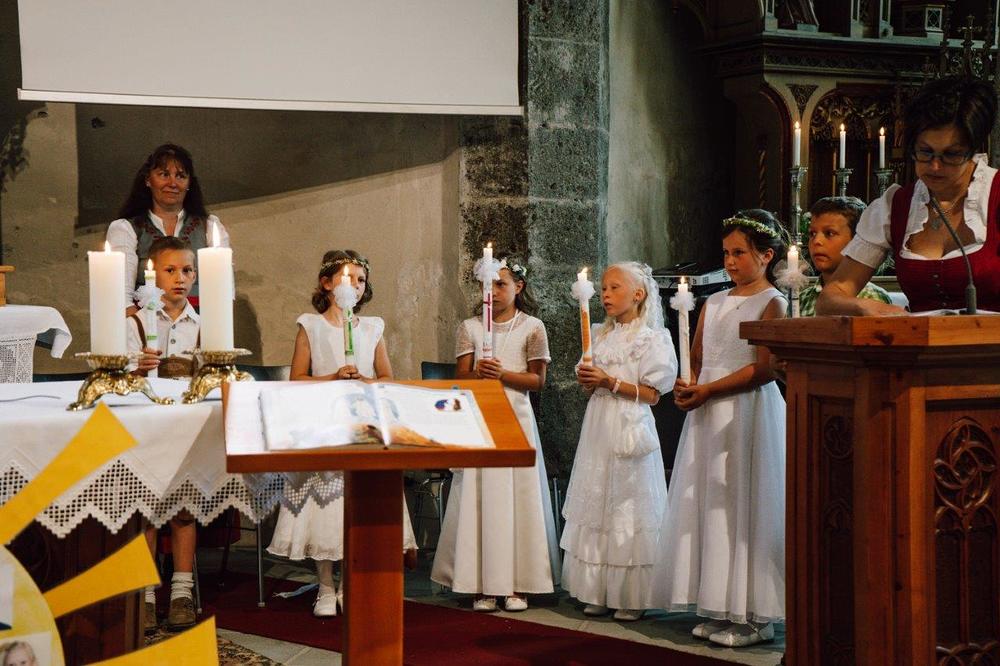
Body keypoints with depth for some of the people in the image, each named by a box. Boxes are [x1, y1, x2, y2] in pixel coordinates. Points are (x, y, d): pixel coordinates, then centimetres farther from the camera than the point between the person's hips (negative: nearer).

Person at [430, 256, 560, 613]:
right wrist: (479, 373, -19)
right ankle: (483, 586, 2)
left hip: (516, 419, -1)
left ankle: (516, 585, 4)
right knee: (479, 498, -3)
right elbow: (461, 376, 3)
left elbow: (537, 380, 1)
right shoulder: (470, 327, 10)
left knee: (518, 498, -2)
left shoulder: (532, 327, 5)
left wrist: (501, 374, -13)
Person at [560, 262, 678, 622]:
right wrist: (587, 381, 0)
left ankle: (631, 596, 3)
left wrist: (609, 382, -16)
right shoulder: (600, 336, 14)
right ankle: (599, 592, 14)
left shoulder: (651, 338, -5)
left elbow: (651, 393, -10)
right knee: (596, 507, 6)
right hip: (598, 428, 6)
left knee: (628, 508, -4)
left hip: (629, 430, -6)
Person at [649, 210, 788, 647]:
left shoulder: (771, 303, -4)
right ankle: (719, 609, 12)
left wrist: (708, 390, -17)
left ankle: (753, 615, 1)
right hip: (707, 415, 7)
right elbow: (696, 360, 17)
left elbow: (765, 369, -14)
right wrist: (686, 388, -5)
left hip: (749, 414, -7)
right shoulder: (714, 303, 16)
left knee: (741, 507, -6)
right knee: (706, 507, 5)